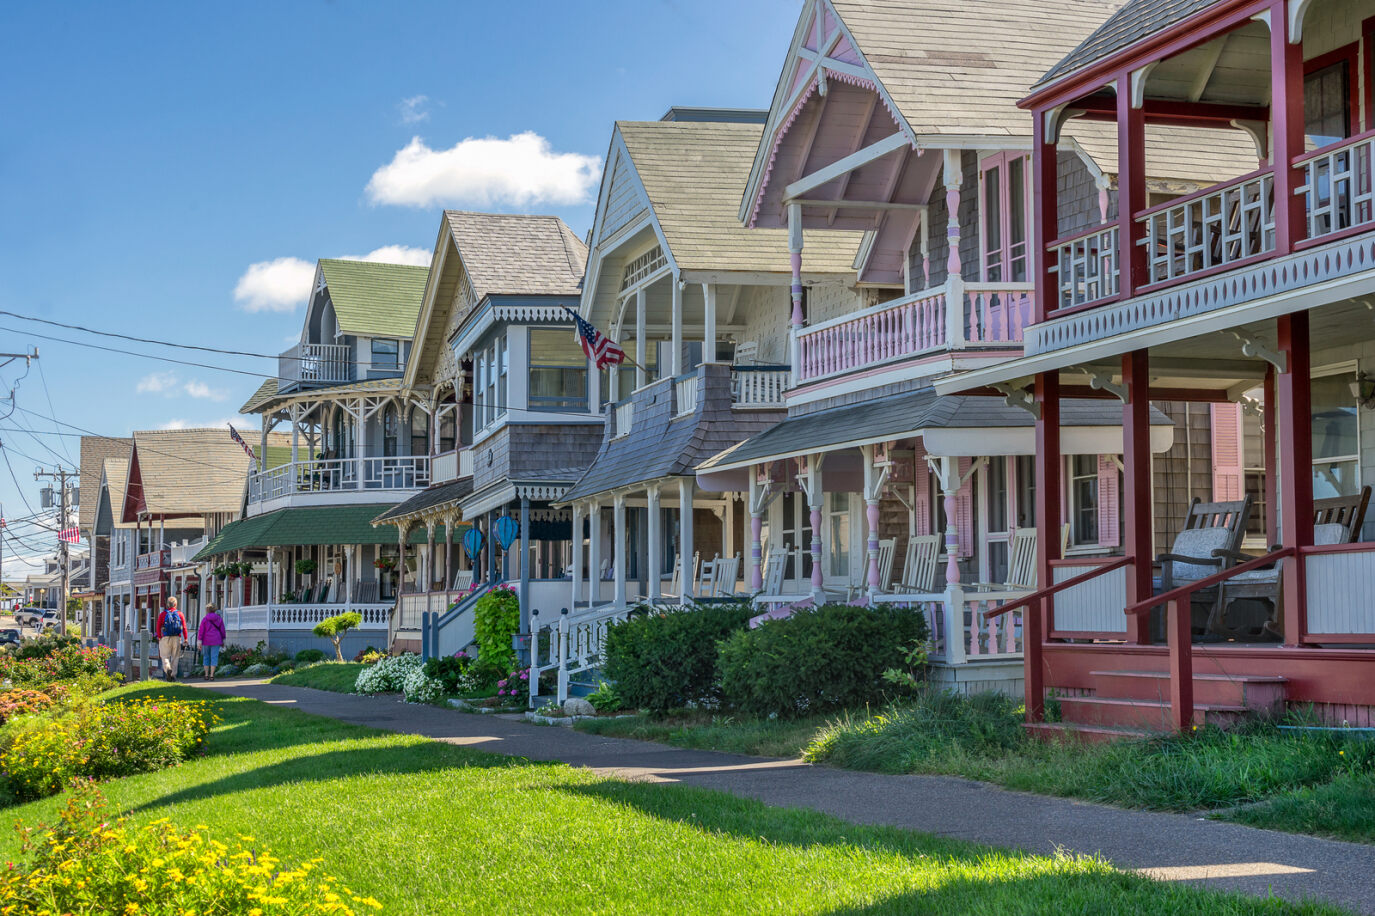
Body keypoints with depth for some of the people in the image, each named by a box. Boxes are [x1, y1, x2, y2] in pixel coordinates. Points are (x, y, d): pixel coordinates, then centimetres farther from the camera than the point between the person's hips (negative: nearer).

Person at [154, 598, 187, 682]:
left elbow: (158, 627, -2)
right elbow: (184, 627, 0)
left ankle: (167, 668, -25)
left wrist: (159, 637, 8)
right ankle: (173, 675, 7)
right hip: (177, 638, 1)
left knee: (165, 656, 3)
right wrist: (185, 638, 6)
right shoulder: (180, 614, 3)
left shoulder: (162, 614, 2)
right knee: (175, 657, 9)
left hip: (165, 638, -1)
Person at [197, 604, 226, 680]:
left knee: (206, 657, 13)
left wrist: (199, 641, -7)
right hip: (216, 641, 0)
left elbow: (201, 631, -7)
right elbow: (222, 630, 5)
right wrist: (223, 639, 14)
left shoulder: (205, 619, -3)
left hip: (206, 641, 0)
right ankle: (212, 675, -9)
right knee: (214, 657, -1)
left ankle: (206, 675, 13)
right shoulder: (219, 619, 2)